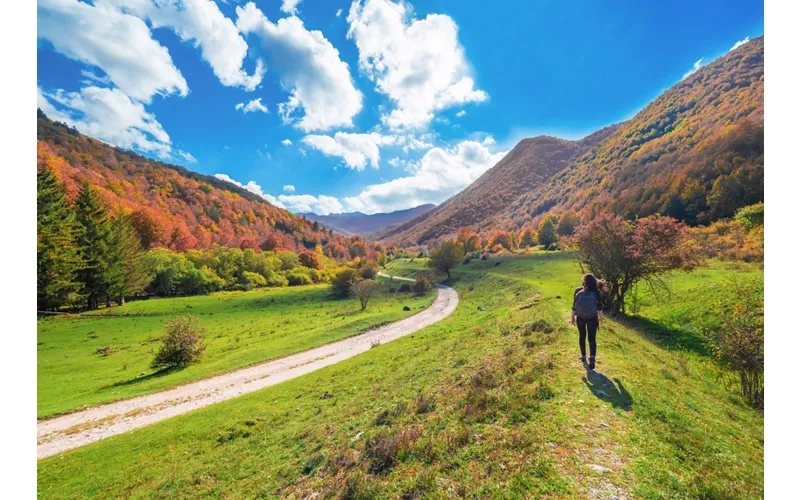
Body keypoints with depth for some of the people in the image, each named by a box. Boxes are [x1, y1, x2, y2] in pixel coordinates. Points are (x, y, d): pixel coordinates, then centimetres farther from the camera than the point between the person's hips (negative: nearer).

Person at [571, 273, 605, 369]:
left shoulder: (578, 291, -7)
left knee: (582, 336, 18)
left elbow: (574, 305, -3)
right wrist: (601, 317, 12)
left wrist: (573, 317, 7)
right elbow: (599, 306, -1)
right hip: (592, 318, -1)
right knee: (592, 338, 2)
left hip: (580, 318, 1)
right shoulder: (595, 291, -7)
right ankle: (592, 357, -18)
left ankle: (583, 356, 25)